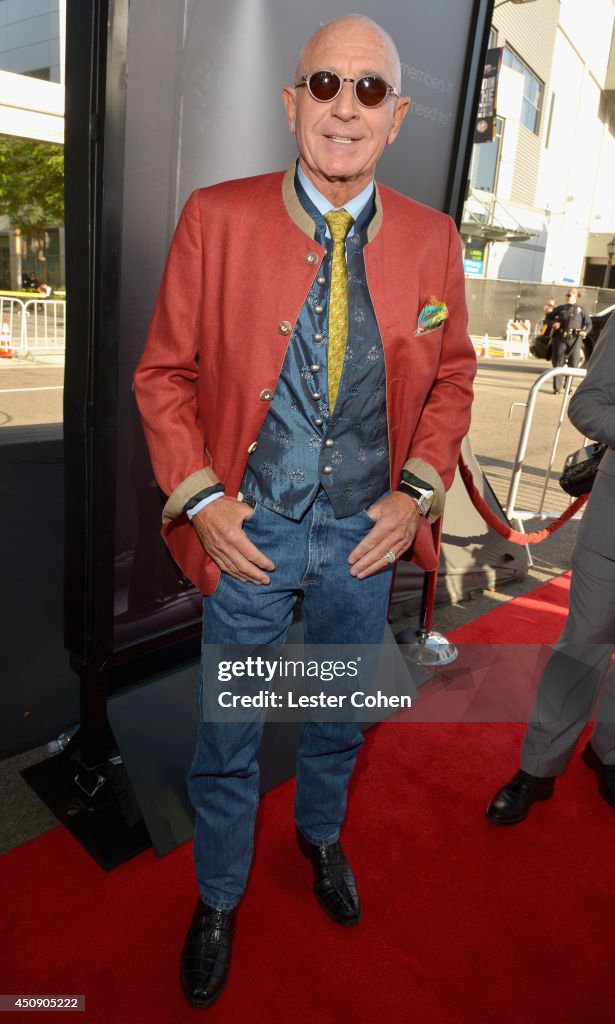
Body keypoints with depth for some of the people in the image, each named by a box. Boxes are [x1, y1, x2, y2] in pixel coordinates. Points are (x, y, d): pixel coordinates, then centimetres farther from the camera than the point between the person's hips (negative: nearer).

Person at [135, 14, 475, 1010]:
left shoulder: (431, 239, -1)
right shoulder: (216, 218, -7)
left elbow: (452, 377, 8)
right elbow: (164, 373, -3)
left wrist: (419, 491, -4)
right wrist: (200, 498, -12)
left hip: (367, 531, 3)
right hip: (251, 527, -2)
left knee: (341, 715, 23)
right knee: (228, 735, 14)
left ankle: (321, 835, 56)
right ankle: (218, 899, 44)